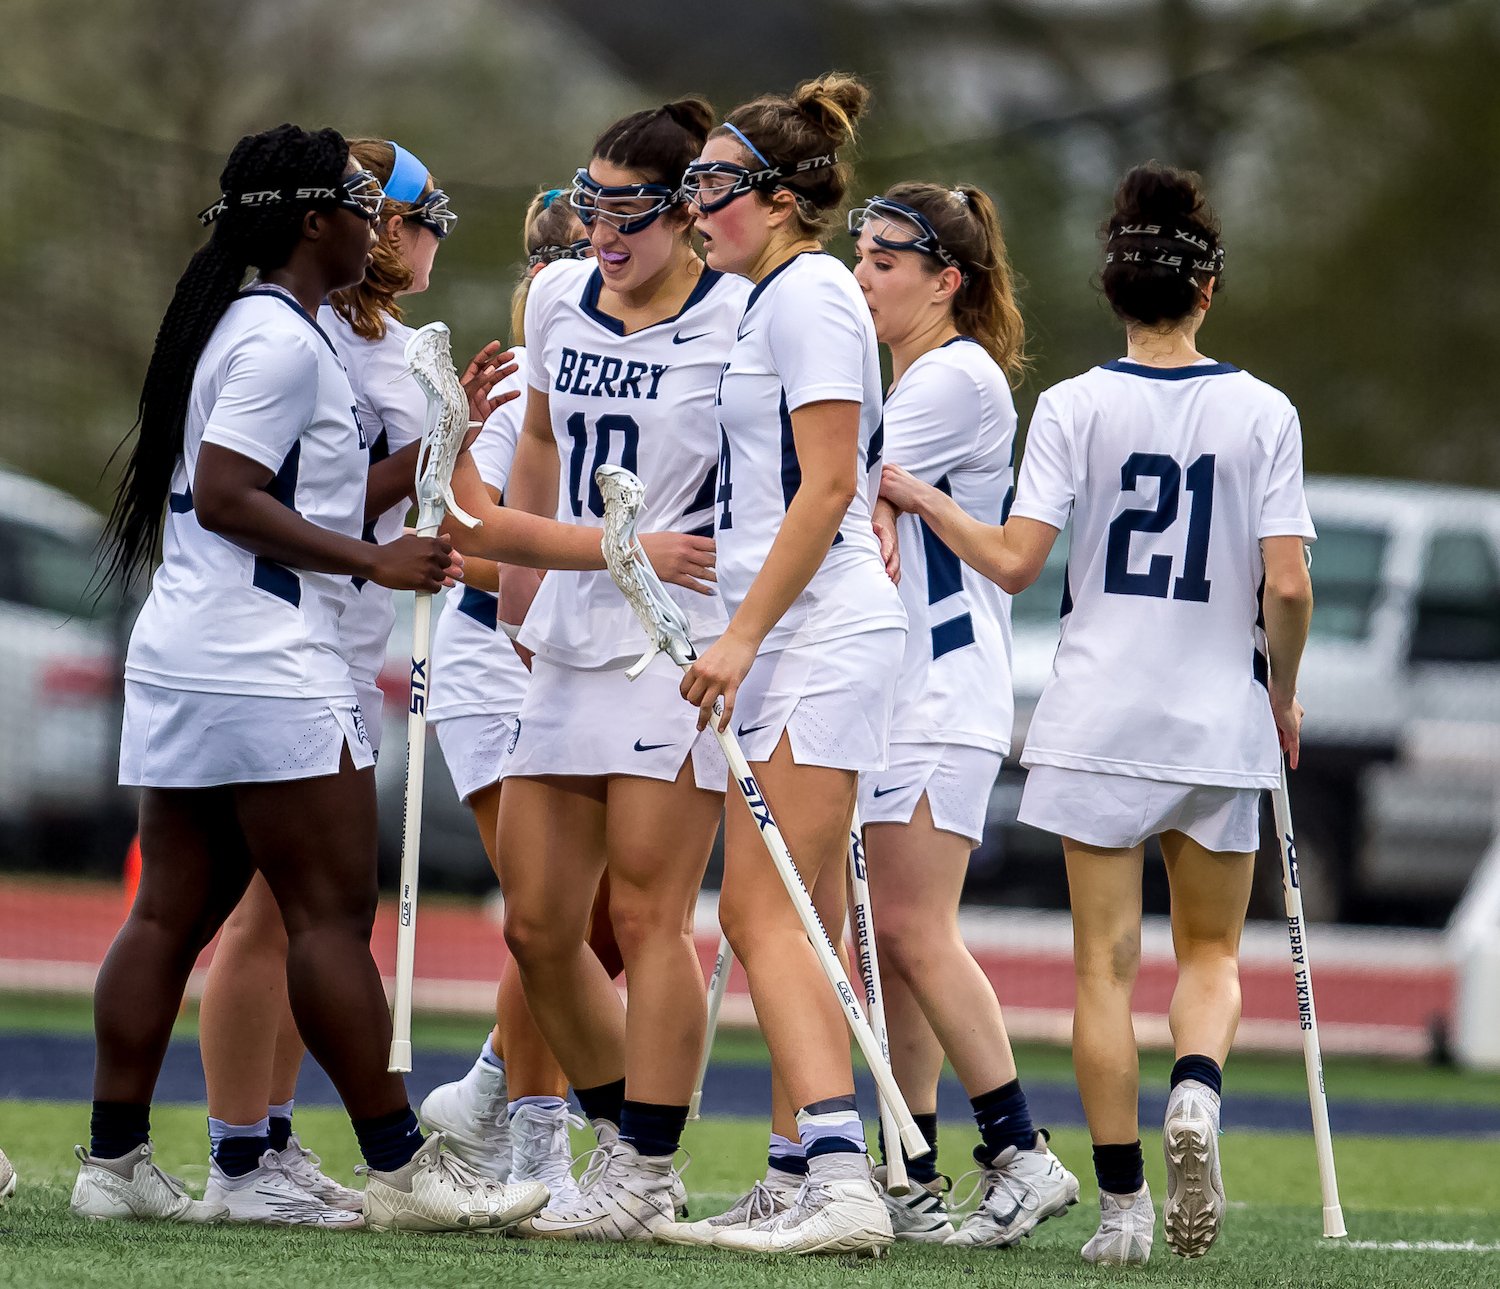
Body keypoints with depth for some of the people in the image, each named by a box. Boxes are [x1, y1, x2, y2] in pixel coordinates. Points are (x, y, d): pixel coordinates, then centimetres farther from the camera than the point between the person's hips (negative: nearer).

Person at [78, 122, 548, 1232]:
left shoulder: (242, 323, 19)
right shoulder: (281, 337, -11)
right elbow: (224, 497, -18)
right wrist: (375, 561, -17)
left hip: (182, 660, 10)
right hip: (268, 669, -10)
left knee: (172, 913, 7)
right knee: (332, 912, -7)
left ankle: (114, 1161, 6)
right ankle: (401, 1169, -6)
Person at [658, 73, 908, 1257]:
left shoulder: (809, 292, -10)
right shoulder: (775, 296, 19)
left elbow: (827, 485, -17)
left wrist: (744, 634, -19)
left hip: (819, 630, -10)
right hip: (792, 639, 10)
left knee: (767, 910, -15)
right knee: (767, 916, 8)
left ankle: (840, 1175, -21)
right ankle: (810, 1174, 8)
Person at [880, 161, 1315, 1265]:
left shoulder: (1076, 407, -5)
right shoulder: (1262, 412, -3)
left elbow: (1015, 562, -10)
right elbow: (1287, 585, -8)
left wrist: (926, 500, 6)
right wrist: (1284, 696, 8)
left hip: (1100, 719, 0)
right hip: (1219, 721, 0)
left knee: (1105, 961, 5)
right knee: (1212, 952, 15)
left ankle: (1123, 1203, 1)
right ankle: (1196, 1087, -16)